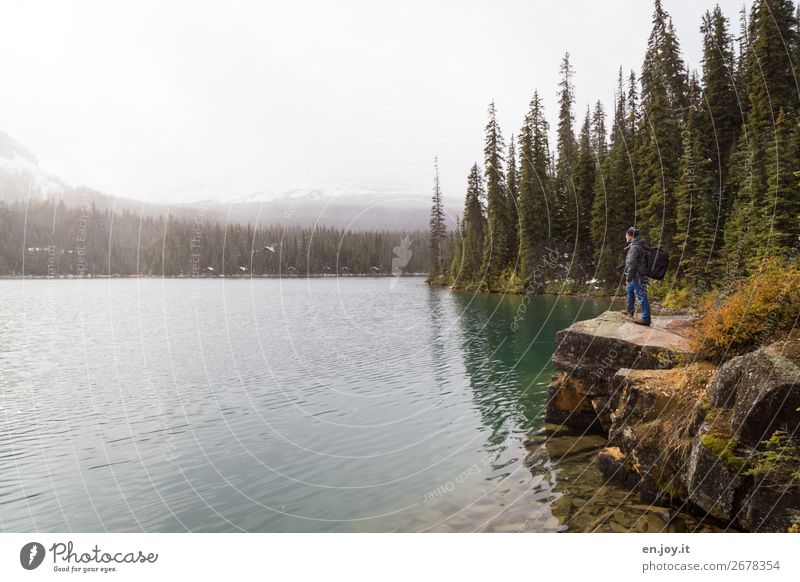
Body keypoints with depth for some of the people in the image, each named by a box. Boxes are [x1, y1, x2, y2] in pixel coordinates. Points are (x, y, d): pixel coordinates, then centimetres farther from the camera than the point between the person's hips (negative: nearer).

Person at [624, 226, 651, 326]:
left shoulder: (635, 247, -20)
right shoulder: (640, 245, 12)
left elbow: (632, 264, -23)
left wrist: (628, 278, -18)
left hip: (638, 276, -11)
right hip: (637, 275, 11)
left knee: (641, 296, -7)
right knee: (629, 288, 29)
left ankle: (646, 319, -3)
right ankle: (630, 310, 40)